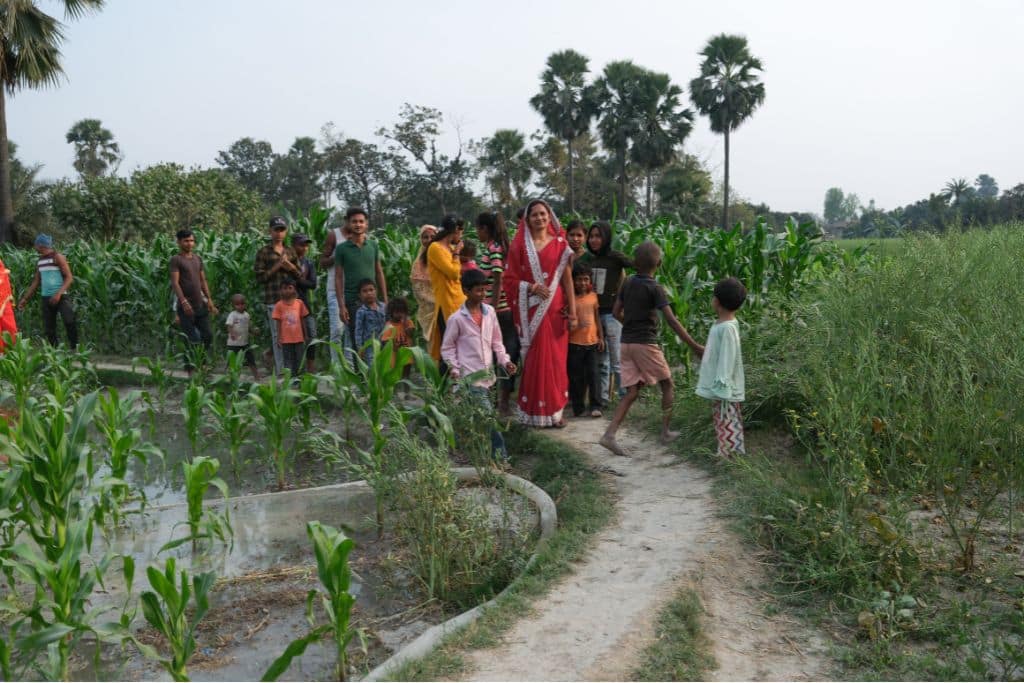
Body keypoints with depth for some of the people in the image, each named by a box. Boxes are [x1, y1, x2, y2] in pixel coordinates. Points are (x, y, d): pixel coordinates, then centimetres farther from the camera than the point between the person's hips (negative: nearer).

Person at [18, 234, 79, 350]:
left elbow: (69, 278, -12)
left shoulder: (58, 257, -6)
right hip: (46, 298, 7)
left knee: (70, 321, -24)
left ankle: (74, 348, -13)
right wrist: (25, 298, 19)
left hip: (60, 297, -7)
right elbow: (36, 282, 21)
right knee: (49, 328, 4)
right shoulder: (39, 261, 13)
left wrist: (59, 293, -23)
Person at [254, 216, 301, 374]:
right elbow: (259, 276, -3)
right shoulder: (263, 253, 2)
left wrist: (289, 266, -3)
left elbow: (299, 274, 15)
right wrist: (277, 267, -9)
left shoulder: (290, 251, 15)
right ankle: (280, 371, 2)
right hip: (273, 299, -4)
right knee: (278, 336, -2)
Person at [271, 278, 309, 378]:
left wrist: (305, 337, 10)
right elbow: (278, 323, -1)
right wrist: (278, 339, -4)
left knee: (299, 361, 7)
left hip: (298, 338, 2)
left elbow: (302, 321, 9)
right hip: (286, 339, -2)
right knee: (288, 362, 3)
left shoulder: (299, 303, 2)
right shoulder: (279, 305, -3)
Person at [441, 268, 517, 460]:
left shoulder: (490, 312, 4)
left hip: (487, 374, 5)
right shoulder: (457, 319, -9)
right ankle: (500, 455, -4)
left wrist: (505, 361, 1)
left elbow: (496, 341, 13)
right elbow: (447, 348, 0)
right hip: (471, 377, -5)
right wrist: (454, 369, -12)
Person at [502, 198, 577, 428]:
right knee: (534, 359, -1)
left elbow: (568, 280, 4)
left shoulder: (560, 244, 7)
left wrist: (572, 313, 0)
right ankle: (534, 411, 6)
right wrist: (532, 287, -14)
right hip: (530, 311, -2)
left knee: (555, 359, 3)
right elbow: (509, 279, 1)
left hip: (555, 310, 2)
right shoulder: (519, 245, 3)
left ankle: (554, 410, 12)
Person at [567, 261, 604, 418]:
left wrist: (601, 337, 12)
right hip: (575, 343, -3)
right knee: (576, 376, 6)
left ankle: (596, 406, 6)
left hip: (592, 341, 3)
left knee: (593, 374, 0)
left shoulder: (593, 296, 6)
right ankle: (578, 407, 17)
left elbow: (597, 317, 13)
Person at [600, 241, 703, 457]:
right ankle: (665, 431, 19)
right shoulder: (655, 288, -12)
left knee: (632, 391, 5)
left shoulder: (628, 283, 6)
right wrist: (694, 346, -16)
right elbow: (672, 320, -17)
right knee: (667, 384, 14)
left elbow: (616, 312, 12)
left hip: (627, 342, 6)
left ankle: (609, 434, -9)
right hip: (646, 344, -6)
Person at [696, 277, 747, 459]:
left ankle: (728, 455, 4)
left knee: (727, 424, -2)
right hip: (717, 387, 10)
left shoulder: (727, 328, -21)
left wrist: (721, 383, -23)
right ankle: (724, 454, 26)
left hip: (725, 389, -10)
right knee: (721, 422, 17)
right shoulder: (721, 325, 10)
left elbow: (727, 358, -23)